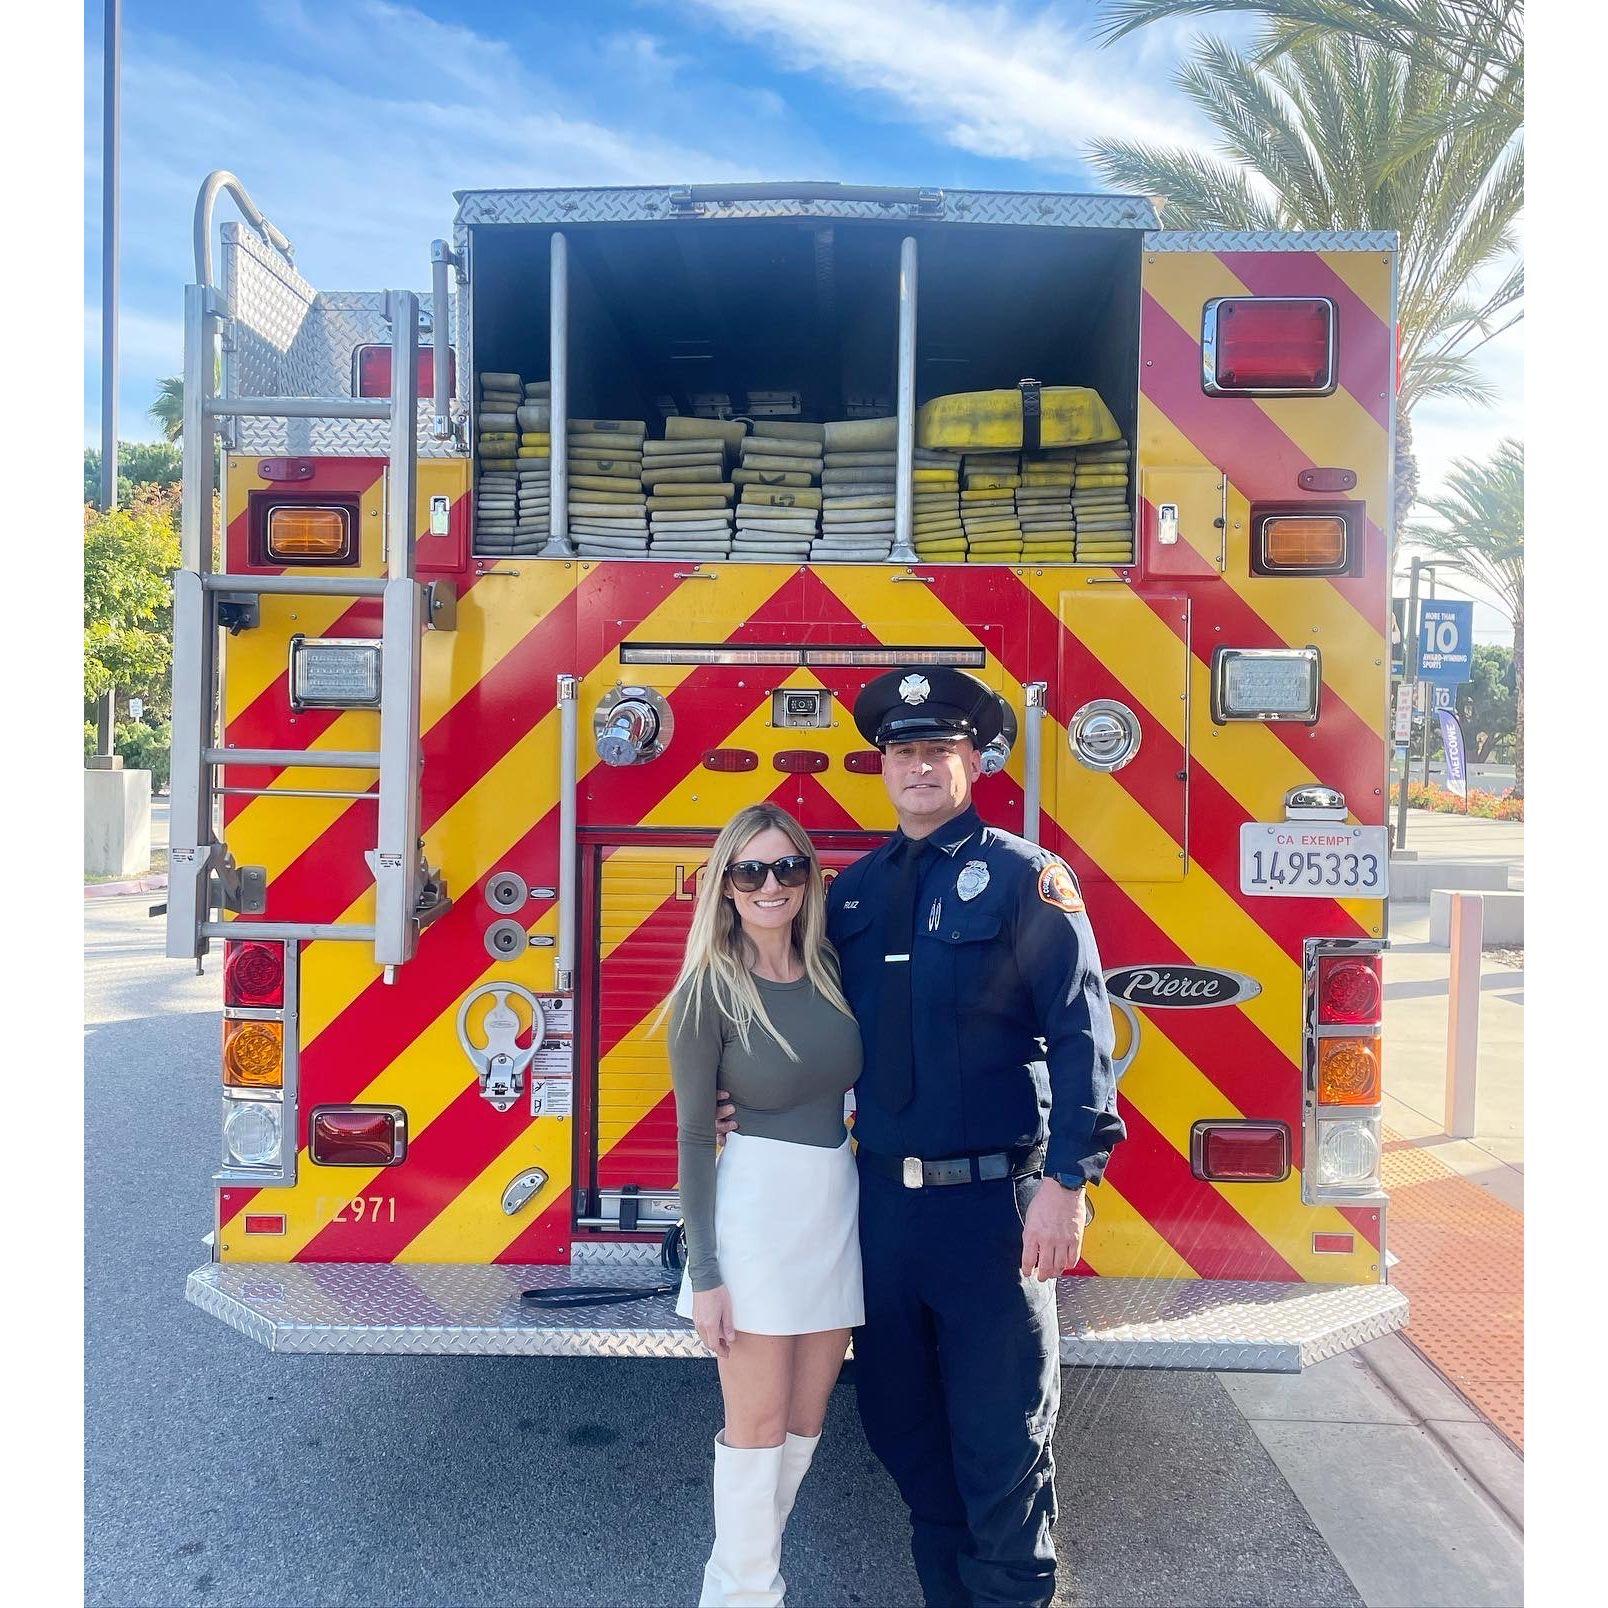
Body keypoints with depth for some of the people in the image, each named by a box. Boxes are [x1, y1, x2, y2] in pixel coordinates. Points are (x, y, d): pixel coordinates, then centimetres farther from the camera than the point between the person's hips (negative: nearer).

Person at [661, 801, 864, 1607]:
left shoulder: (830, 971, 2)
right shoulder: (708, 990, -11)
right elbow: (694, 1136, -10)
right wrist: (704, 1272, -11)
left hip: (838, 1205, 6)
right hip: (756, 1208, -5)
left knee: (805, 1418, 16)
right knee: (758, 1422, 6)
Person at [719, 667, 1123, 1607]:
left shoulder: (1024, 876, -6)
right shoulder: (856, 890, 10)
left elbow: (1079, 1034, -12)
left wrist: (1066, 1181, -18)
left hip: (992, 1201, -5)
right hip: (882, 1199, 6)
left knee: (1002, 1439, 7)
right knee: (902, 1423, 18)